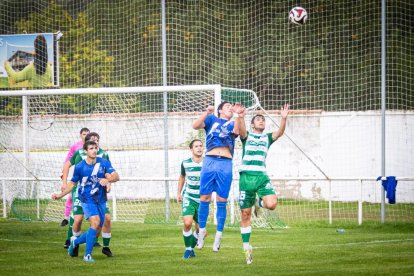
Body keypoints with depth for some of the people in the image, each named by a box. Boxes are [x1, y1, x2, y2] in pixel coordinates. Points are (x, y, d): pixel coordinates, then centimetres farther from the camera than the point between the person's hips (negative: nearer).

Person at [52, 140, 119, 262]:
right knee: (95, 222, -26)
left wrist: (107, 180, -31)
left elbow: (116, 176, -10)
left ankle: (75, 241, 34)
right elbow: (73, 183, 10)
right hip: (87, 199, -4)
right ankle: (87, 255, -19)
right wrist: (60, 195, 6)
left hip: (101, 200, 4)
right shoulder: (79, 167, -5)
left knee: (96, 232, 5)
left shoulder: (104, 163, -2)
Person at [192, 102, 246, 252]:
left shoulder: (233, 124, 20)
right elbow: (195, 126, 1)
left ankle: (218, 237, 1)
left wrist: (239, 116, -17)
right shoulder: (212, 120, 17)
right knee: (204, 198, -2)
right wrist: (207, 112, -12)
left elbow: (237, 131, -3)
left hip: (226, 164, 1)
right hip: (209, 161, -1)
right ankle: (201, 232, 6)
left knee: (222, 202, -1)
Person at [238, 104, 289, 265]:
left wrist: (284, 118, -23)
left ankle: (259, 202, 14)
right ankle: (247, 247, 10)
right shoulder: (247, 136, 9)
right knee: (245, 213, 0)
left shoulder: (267, 138, 14)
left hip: (262, 176, 1)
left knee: (271, 204, -23)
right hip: (246, 176, -1)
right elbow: (240, 130, -14)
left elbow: (280, 132, -5)